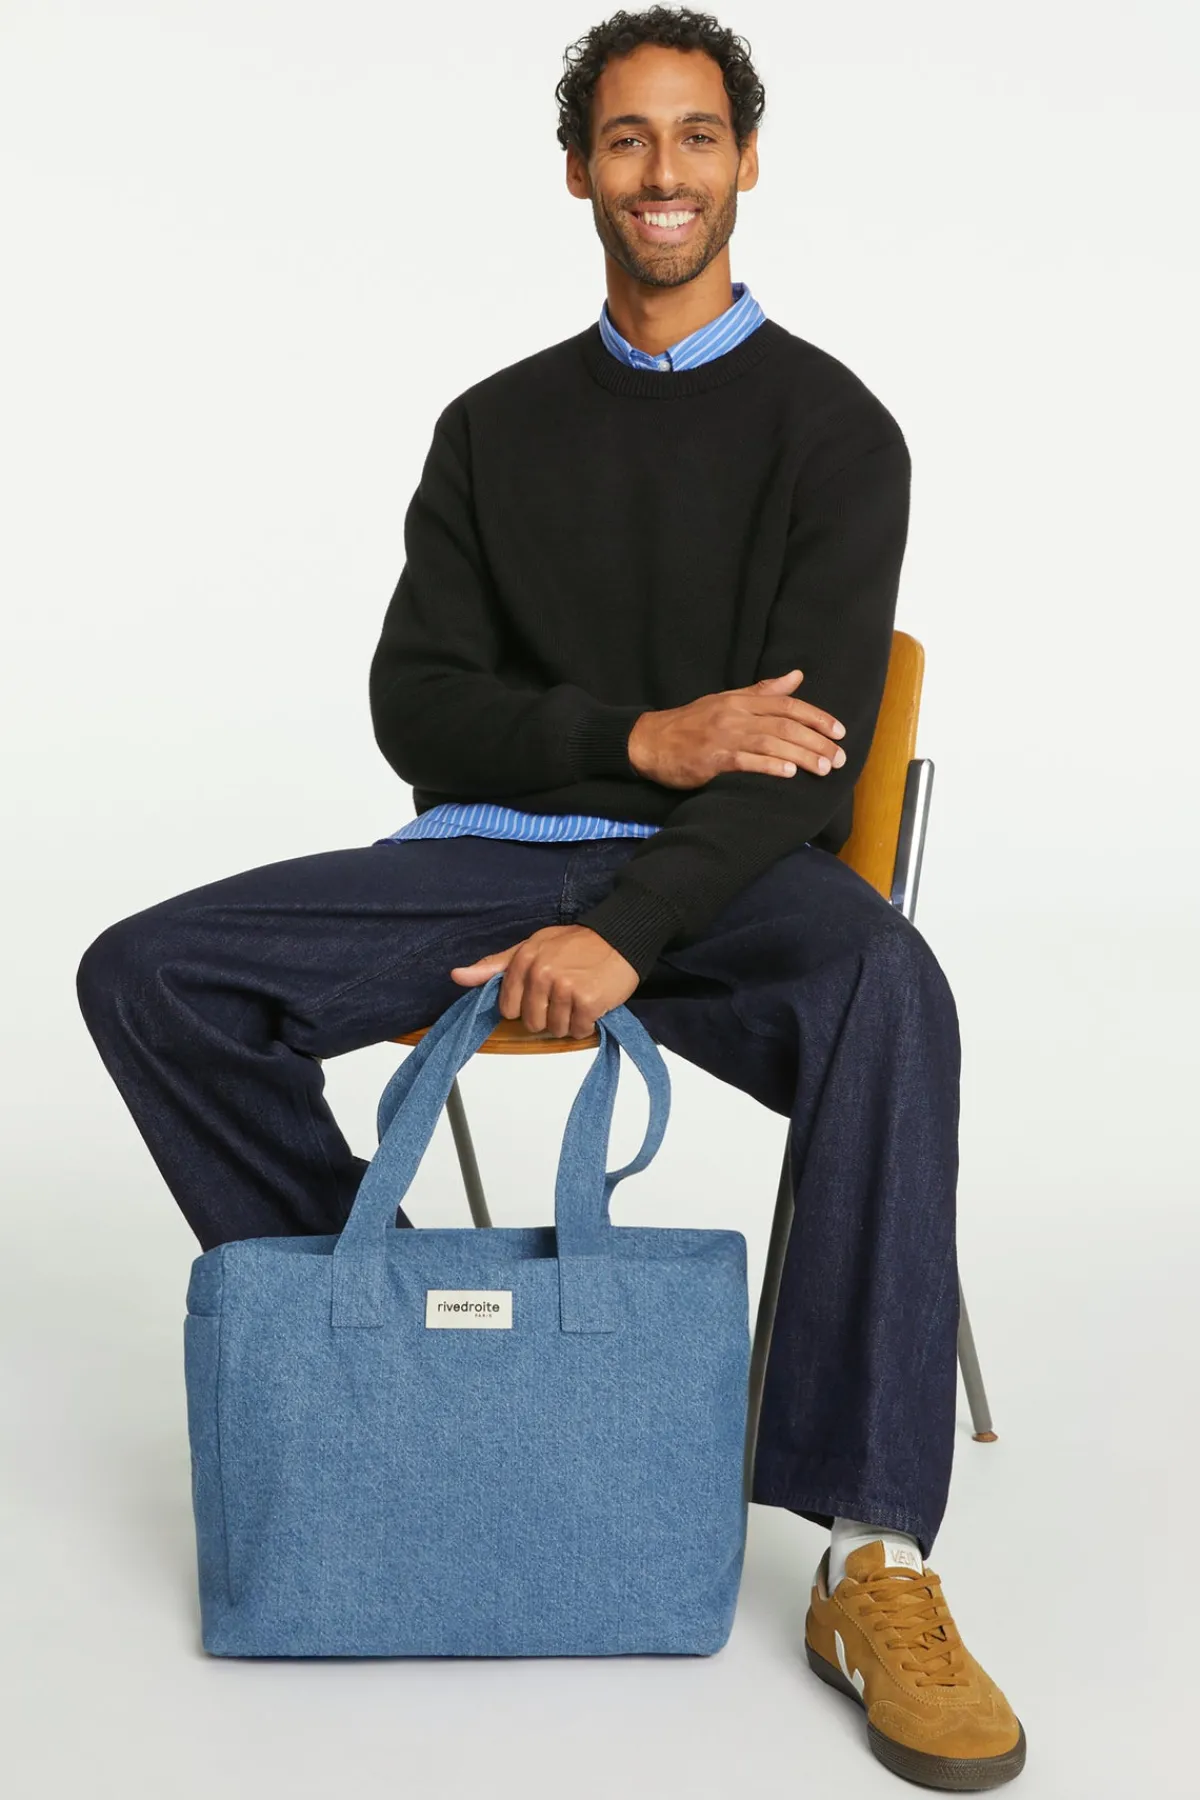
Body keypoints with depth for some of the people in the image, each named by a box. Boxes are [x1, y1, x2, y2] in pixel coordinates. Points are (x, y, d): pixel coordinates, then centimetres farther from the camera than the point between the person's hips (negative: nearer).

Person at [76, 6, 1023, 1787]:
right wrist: (641, 738, -14)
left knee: (885, 994, -39)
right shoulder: (494, 430, 14)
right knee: (149, 973, -15)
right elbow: (415, 708, 5)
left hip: (725, 876, -4)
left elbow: (807, 744, -10)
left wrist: (625, 935, -26)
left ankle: (877, 1559, -38)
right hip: (491, 855, 4)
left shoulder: (829, 426, 1)